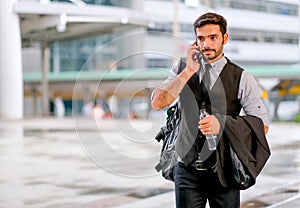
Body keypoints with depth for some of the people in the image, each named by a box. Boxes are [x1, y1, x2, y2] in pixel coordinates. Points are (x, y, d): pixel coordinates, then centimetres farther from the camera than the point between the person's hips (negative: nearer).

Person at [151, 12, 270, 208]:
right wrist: (189, 71, -13)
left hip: (223, 171, -1)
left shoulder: (241, 78, -3)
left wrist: (221, 123, -19)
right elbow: (158, 103, -8)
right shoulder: (182, 69, 5)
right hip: (187, 169, 2)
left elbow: (262, 125, -6)